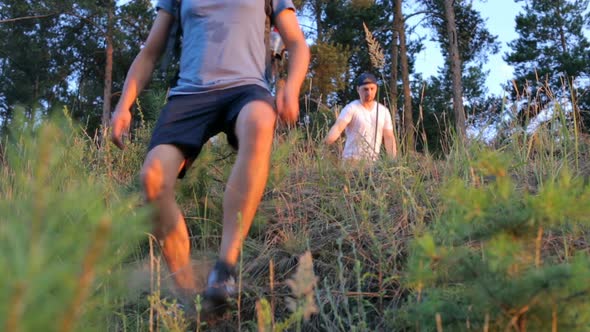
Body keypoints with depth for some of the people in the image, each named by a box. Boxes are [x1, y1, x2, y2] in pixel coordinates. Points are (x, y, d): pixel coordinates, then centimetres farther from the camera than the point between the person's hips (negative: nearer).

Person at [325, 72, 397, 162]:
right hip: (351, 161, -4)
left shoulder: (384, 111, 11)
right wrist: (327, 140, -42)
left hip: (373, 162, 5)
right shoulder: (351, 108, -5)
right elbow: (338, 127, -21)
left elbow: (389, 138, 12)